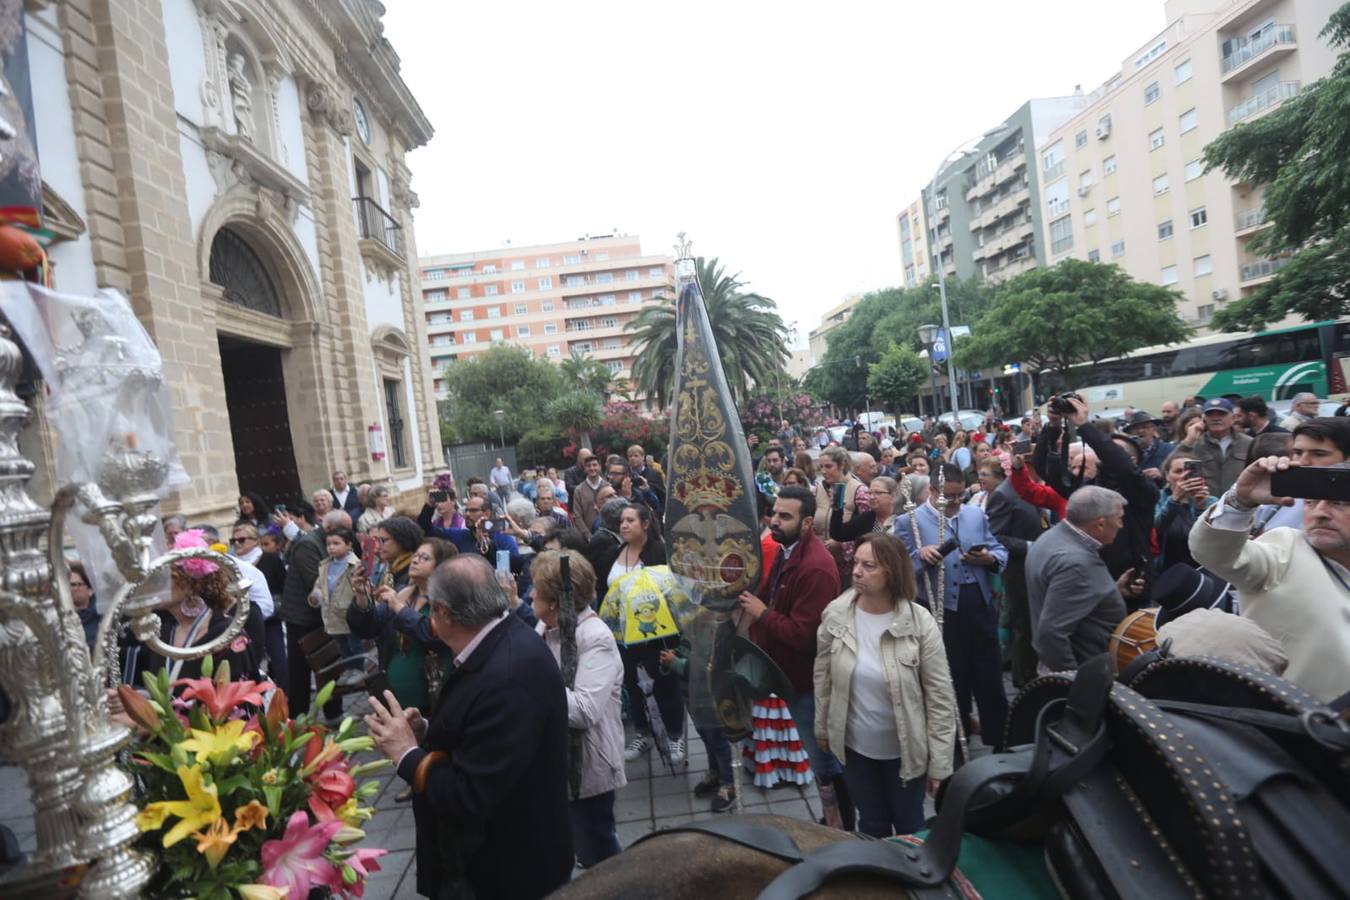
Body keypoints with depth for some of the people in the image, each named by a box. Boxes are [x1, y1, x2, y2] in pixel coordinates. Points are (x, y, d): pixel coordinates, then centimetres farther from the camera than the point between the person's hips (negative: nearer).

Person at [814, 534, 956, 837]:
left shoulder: (919, 622, -20)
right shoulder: (835, 615, -12)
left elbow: (940, 696, -15)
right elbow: (824, 677, 1)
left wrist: (939, 761, -12)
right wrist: (822, 727, 8)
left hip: (905, 750, -2)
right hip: (855, 746, 2)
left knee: (909, 827, 21)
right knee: (871, 825, 22)